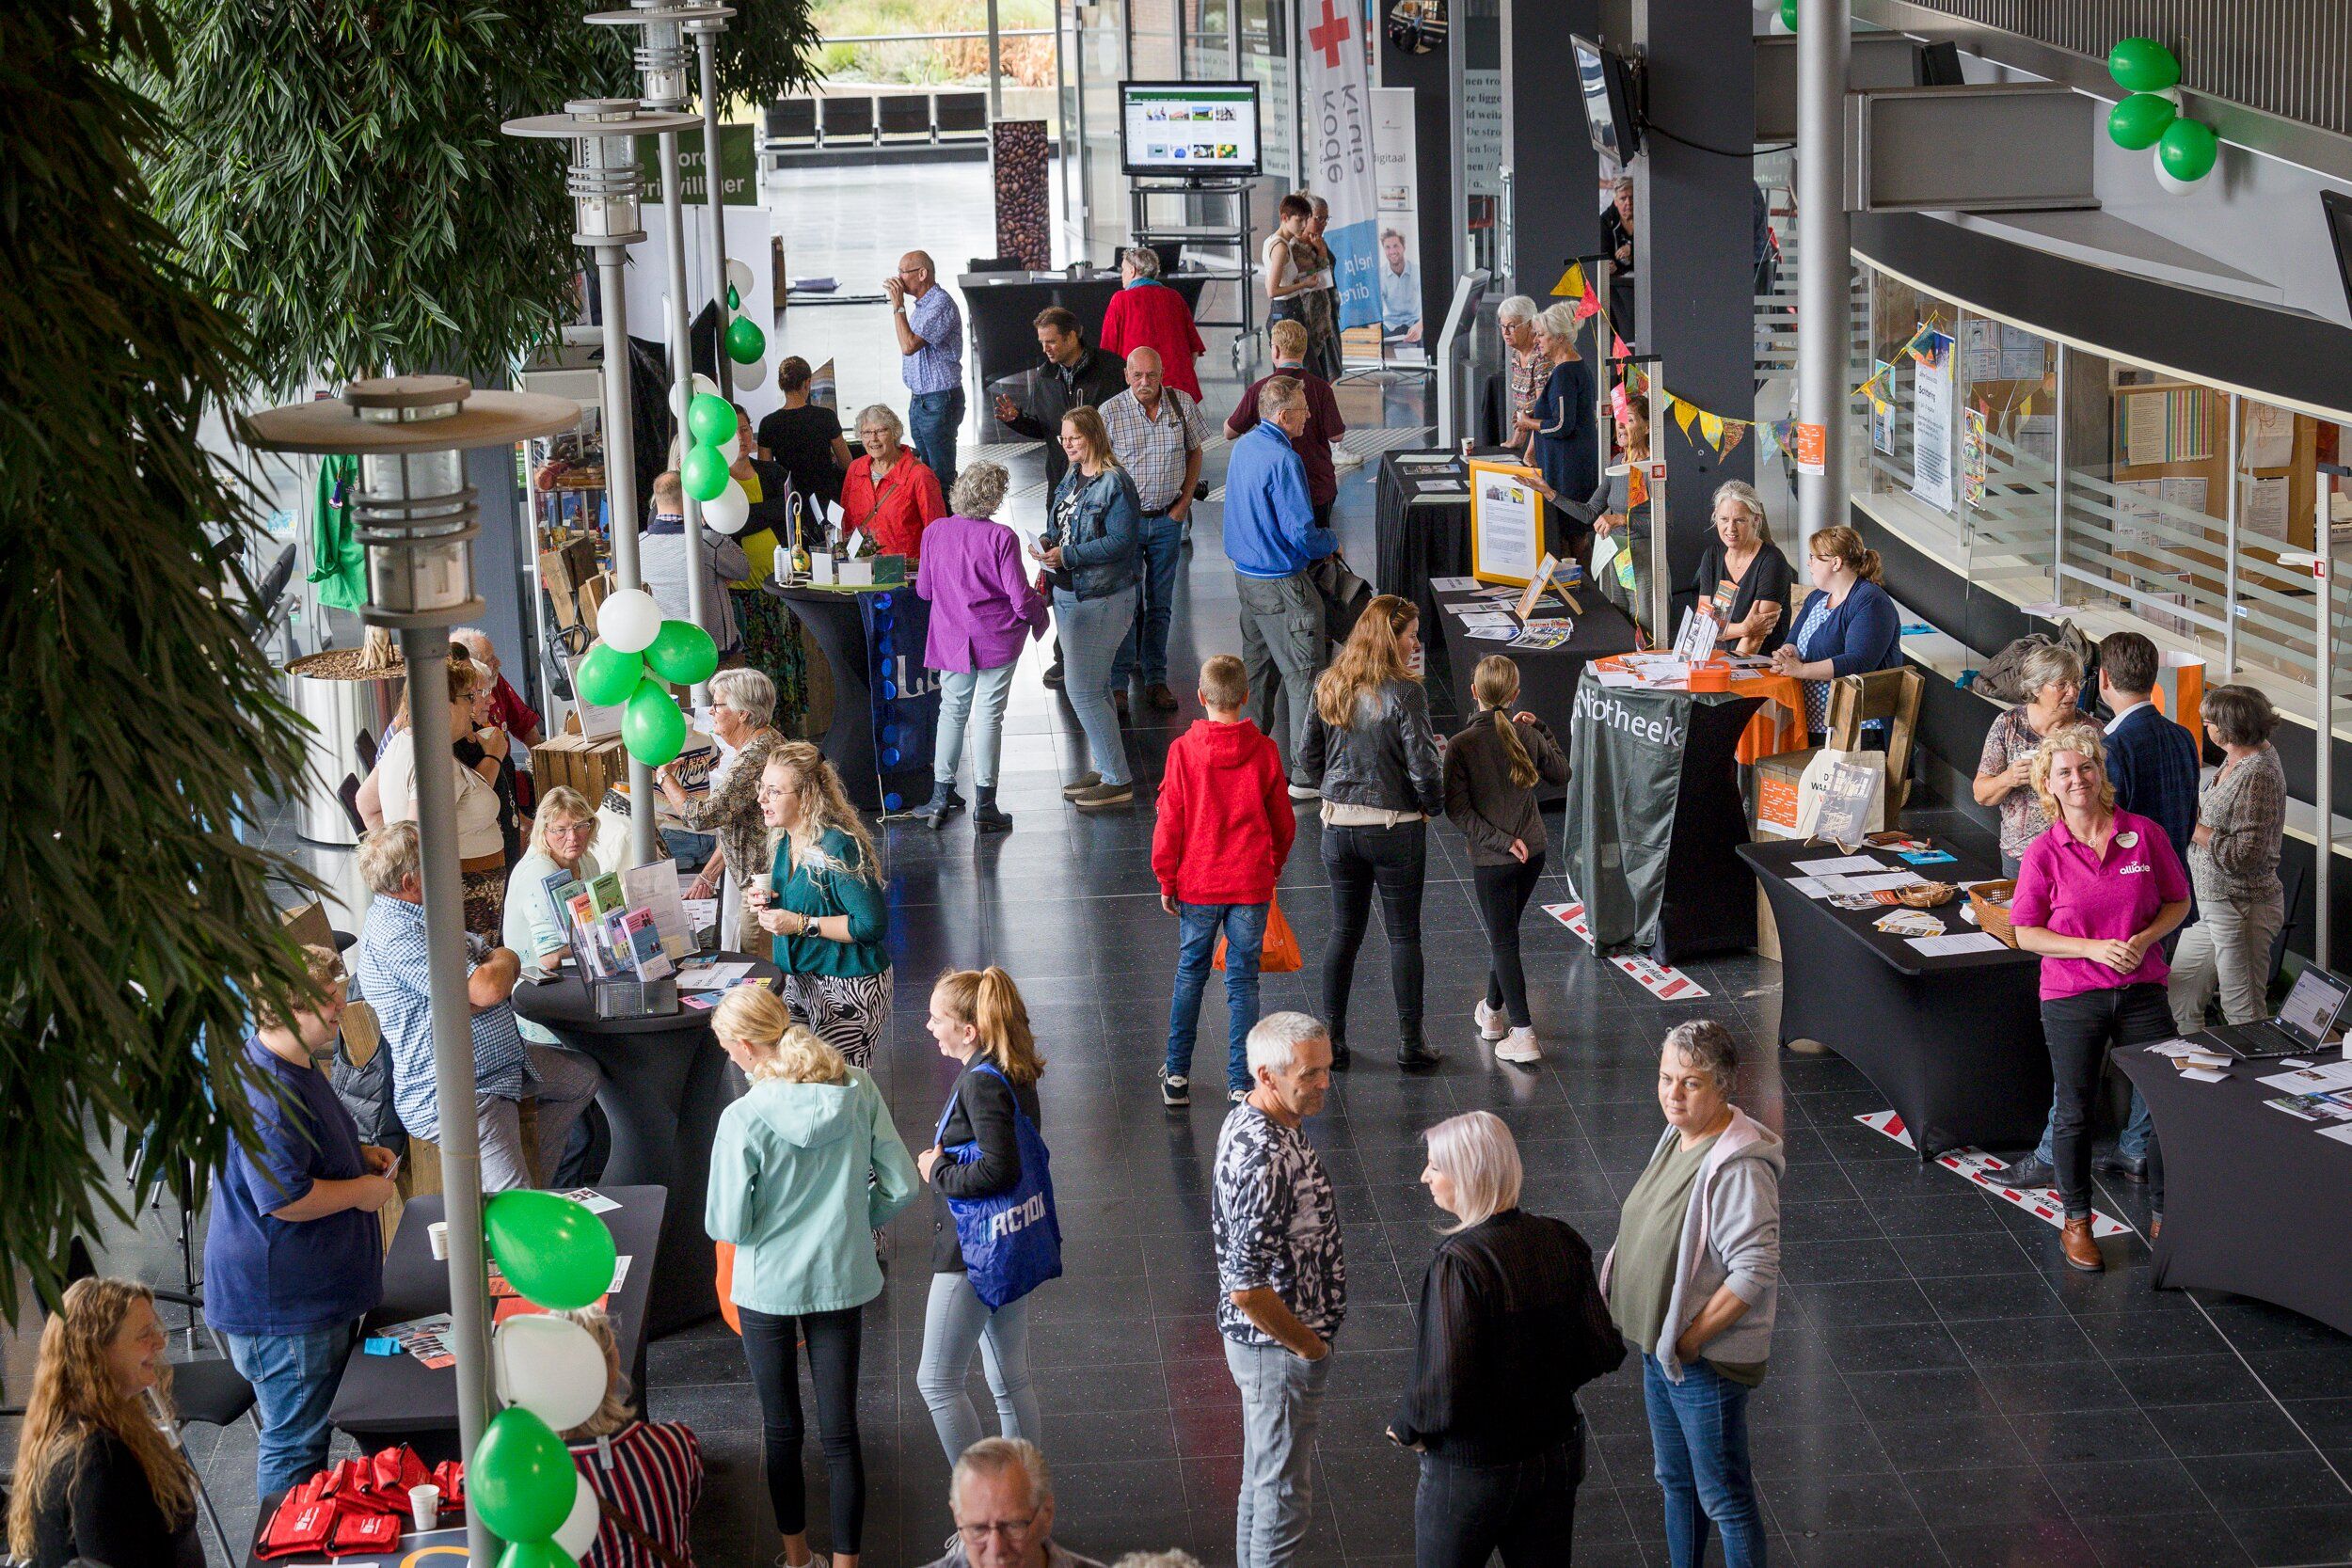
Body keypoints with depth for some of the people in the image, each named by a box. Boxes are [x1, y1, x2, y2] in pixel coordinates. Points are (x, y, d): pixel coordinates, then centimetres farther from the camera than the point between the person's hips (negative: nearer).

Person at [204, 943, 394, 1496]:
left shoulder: (296, 1067, 12)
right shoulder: (267, 1093, -25)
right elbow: (286, 1197, -30)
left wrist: (359, 1154, 13)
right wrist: (362, 1191, -16)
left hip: (320, 1294, 11)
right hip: (283, 1307, -11)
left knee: (310, 1431, 21)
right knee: (296, 1446, -1)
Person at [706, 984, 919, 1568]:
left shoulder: (744, 1120, -22)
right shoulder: (858, 1090, -10)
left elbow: (728, 1227, -16)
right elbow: (900, 1186, -5)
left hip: (768, 1289, -3)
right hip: (843, 1280, 3)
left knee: (781, 1431, 17)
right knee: (840, 1432, 10)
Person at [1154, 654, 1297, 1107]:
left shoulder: (1183, 750, -9)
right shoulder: (1265, 751, -5)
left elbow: (1169, 820, -6)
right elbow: (1284, 822, 4)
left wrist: (1167, 879, 4)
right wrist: (1273, 867, 21)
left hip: (1198, 883, 0)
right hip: (1252, 883, 0)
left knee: (1190, 975, 15)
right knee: (1243, 981, 6)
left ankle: (1177, 1075, 19)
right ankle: (1240, 1084, 5)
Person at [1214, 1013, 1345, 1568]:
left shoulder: (1248, 1120, 1)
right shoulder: (1265, 1159, -31)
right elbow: (1247, 1288, -32)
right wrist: (1308, 1346, -17)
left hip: (1262, 1339, 10)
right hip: (1277, 1347, -10)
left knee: (1263, 1481, 24)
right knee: (1281, 1493, 5)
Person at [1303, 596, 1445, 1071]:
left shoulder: (1327, 687, -1)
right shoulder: (1404, 693, -17)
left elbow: (1309, 756, 6)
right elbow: (1423, 765, -17)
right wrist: (1432, 805, 1)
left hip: (1339, 825, 4)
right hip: (1396, 829, -4)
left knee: (1344, 931, 14)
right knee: (1403, 934, 7)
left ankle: (1332, 1038, 17)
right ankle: (1411, 1042, 13)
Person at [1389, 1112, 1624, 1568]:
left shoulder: (1459, 1263, -25)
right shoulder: (1562, 1241, -6)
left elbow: (1445, 1390, -26)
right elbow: (1603, 1352, -1)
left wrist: (1405, 1427, -7)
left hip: (1472, 1472, -6)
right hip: (1556, 1457, 6)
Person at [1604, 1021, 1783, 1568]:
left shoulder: (1738, 1168, -26)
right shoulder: (1678, 1136, 2)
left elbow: (1754, 1273, -27)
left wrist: (1690, 1338, -20)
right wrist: (1659, 1337, 10)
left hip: (1707, 1362, -9)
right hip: (1659, 1347, 9)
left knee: (1724, 1499, 3)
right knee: (1675, 1481, 24)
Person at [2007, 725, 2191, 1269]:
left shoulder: (2145, 834, -3)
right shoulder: (2044, 852, -7)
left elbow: (2178, 902, 6)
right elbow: (2026, 934, -4)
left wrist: (2143, 940, -12)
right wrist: (2095, 949, -16)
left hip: (2142, 991, 1)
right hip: (2072, 996, -1)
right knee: (2074, 1113, 8)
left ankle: (2163, 1215, 22)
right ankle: (2076, 1220, 25)